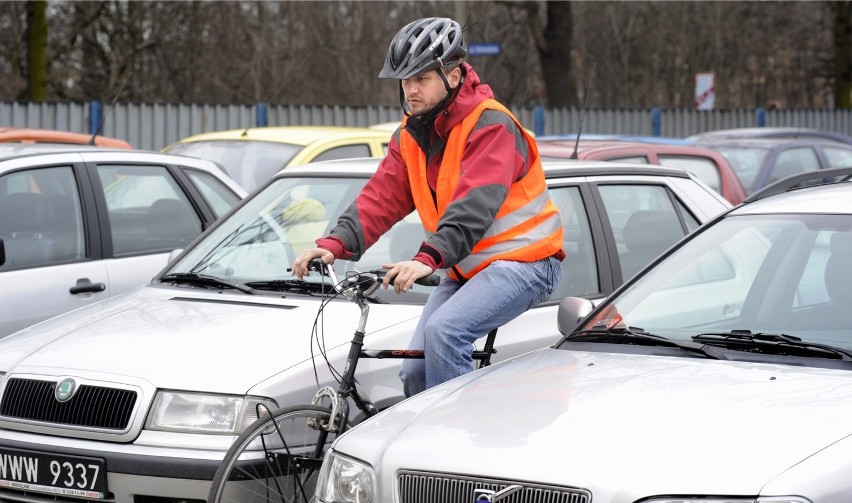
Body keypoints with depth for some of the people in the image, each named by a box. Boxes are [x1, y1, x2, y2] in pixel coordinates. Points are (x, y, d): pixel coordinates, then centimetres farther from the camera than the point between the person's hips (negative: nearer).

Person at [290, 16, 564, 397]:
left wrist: (428, 258, -43)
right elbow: (381, 196, -2)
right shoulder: (411, 135, 7)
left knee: (445, 331, -29)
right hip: (466, 268, 8)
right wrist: (335, 243, -19)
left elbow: (474, 205, -30)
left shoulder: (490, 126, -17)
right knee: (415, 372, -1)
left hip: (521, 260, -8)